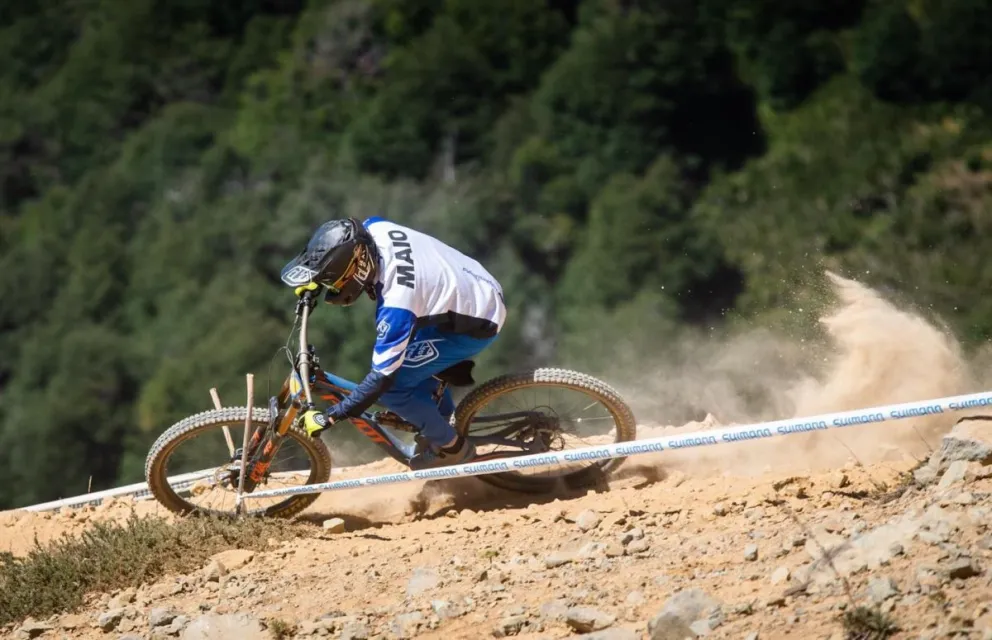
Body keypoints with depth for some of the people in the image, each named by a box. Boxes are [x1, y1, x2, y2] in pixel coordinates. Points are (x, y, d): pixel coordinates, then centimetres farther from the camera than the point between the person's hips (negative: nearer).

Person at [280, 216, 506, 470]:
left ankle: (451, 447, 10)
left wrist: (329, 417, -23)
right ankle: (441, 417, 38)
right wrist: (317, 279, 9)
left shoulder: (396, 302, -35)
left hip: (478, 325, -8)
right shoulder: (375, 228, -16)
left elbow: (383, 376, -28)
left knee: (391, 386, -8)